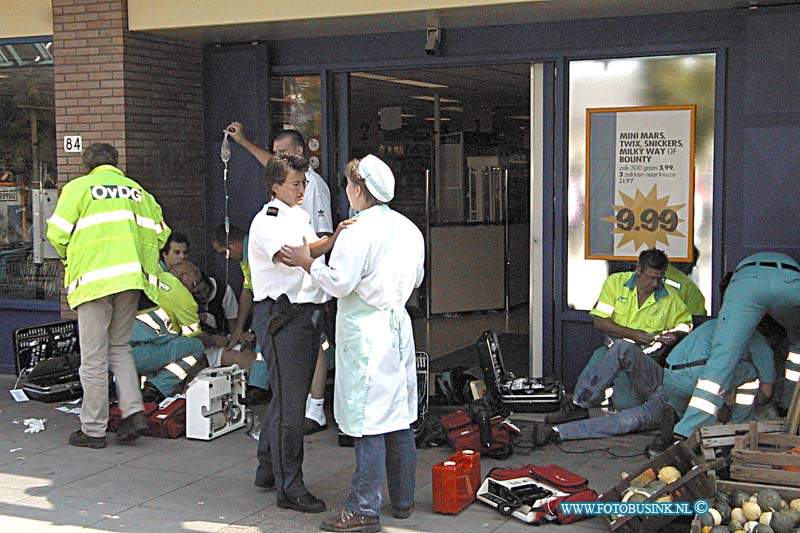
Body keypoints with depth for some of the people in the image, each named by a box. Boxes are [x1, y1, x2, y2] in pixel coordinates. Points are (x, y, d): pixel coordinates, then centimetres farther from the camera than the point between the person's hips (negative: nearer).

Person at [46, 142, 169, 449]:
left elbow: (57, 234, -3)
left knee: (94, 357, 2)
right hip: (131, 279, 5)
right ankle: (133, 410, 5)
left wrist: (70, 260, 16)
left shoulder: (78, 187, 2)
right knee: (119, 347, 19)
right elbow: (159, 233, 12)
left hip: (94, 279, -4)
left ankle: (93, 430, 8)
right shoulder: (137, 190, 14)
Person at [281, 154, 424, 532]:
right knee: (399, 415, 13)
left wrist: (308, 262, -2)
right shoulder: (408, 228, 10)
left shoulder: (359, 231, -15)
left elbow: (339, 283, -15)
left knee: (368, 419, -5)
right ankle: (403, 499, 22)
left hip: (365, 333, -8)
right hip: (398, 326, 8)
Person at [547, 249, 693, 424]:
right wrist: (631, 334, -13)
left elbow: (685, 324, 21)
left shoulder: (670, 298, 7)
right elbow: (600, 321, -3)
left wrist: (675, 335, -3)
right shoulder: (616, 282, 3)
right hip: (615, 347, 0)